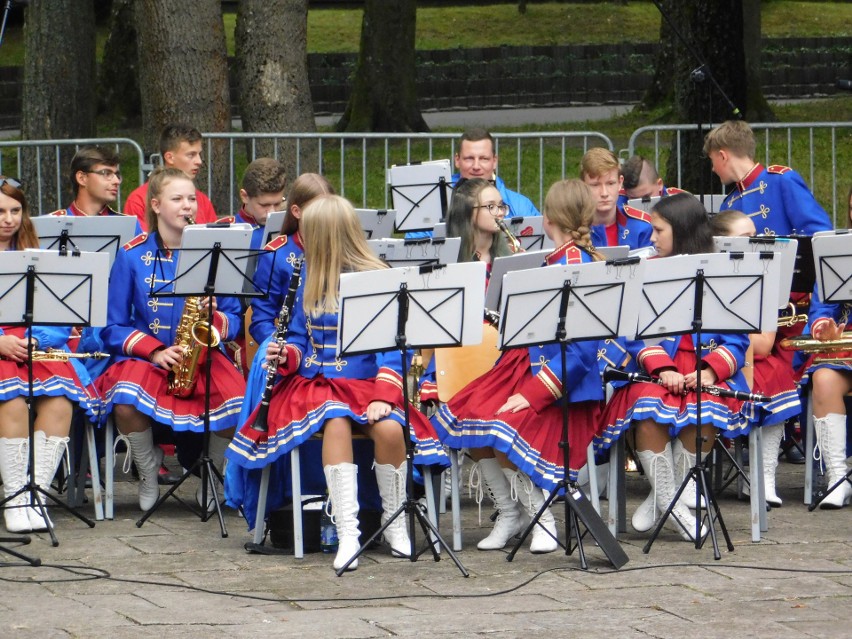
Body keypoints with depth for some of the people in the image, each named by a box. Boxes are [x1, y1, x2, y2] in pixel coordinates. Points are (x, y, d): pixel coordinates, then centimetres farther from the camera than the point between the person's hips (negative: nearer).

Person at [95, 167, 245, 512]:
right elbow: (114, 327, 2)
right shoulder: (132, 255, 2)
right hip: (144, 355, -1)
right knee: (126, 402, -36)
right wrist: (155, 351, -13)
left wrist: (213, 318, -14)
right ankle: (148, 469, -2)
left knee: (241, 405, -30)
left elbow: (233, 319, 9)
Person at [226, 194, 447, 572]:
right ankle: (347, 533, -40)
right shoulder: (310, 284, 12)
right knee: (336, 422, -33)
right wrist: (285, 356, -2)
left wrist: (383, 396, -22)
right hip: (317, 383, 3)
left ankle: (395, 524, -11)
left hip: (365, 383, -2)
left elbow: (389, 348, -9)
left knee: (389, 428, -34)